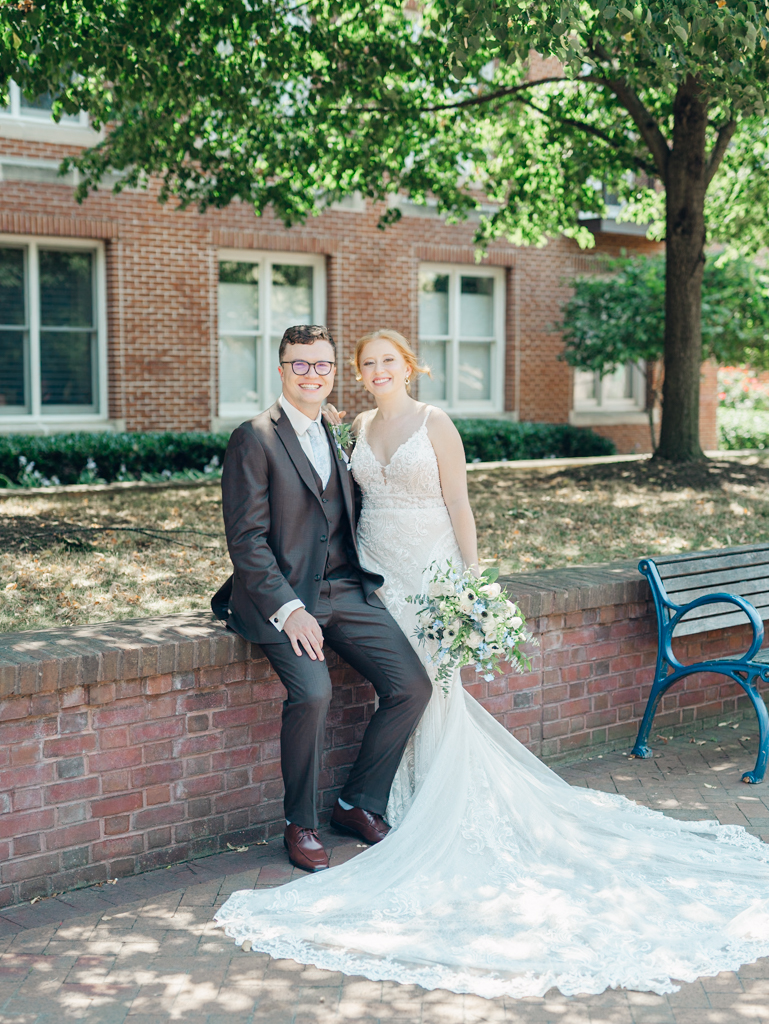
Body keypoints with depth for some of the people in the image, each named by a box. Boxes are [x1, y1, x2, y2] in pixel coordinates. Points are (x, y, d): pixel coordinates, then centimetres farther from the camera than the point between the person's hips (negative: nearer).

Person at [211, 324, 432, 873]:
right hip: (280, 596, -6)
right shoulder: (255, 439, -6)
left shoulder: (336, 436, 15)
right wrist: (288, 610, -21)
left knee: (413, 686, -5)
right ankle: (301, 824, -5)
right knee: (312, 692, -29)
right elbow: (246, 539, -12)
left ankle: (359, 804, 13)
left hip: (343, 590, 7)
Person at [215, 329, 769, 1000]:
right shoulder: (360, 427, 9)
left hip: (429, 570, -4)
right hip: (377, 574, 4)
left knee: (433, 686, -4)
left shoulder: (434, 425, -5)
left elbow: (458, 505, -6)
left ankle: (440, 820, 7)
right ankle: (408, 805, 14)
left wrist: (470, 579, -10)